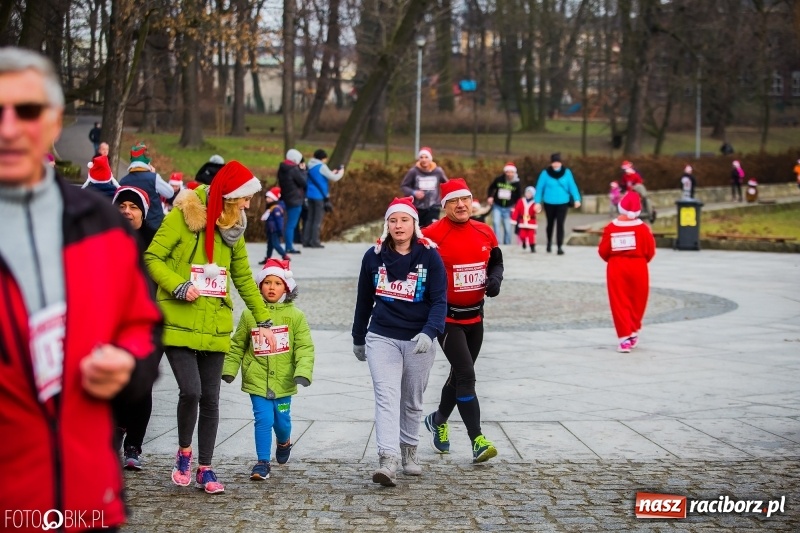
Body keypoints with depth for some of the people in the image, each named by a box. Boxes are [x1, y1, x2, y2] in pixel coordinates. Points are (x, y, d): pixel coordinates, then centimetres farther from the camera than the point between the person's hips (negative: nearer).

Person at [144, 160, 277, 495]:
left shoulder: (233, 228, 12)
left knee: (210, 399, 5)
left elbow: (244, 279, 20)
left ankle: (205, 468, 17)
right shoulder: (182, 216, -6)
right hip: (180, 323, -5)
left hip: (215, 327, 5)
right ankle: (184, 452, 9)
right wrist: (179, 287, -19)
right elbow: (152, 257, -7)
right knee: (190, 390, -17)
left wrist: (263, 320, 19)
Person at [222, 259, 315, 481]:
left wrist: (303, 372, -20)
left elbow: (305, 348, -7)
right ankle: (263, 462, 3)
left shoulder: (295, 316, -3)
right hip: (257, 379, 0)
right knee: (263, 419, -8)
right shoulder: (249, 314, 0)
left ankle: (283, 442, 46)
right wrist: (229, 369, 1)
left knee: (281, 419, 13)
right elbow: (237, 345, 8)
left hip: (283, 380, 1)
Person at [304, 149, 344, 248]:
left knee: (310, 218, 10)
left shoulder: (310, 166, 12)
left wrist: (332, 173, 22)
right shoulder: (321, 167, -12)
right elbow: (334, 178, -10)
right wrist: (341, 172, 8)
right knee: (318, 220, -2)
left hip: (310, 195, 7)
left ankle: (306, 241, 8)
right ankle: (314, 241, -3)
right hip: (319, 196, -7)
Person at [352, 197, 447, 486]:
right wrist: (358, 338, 18)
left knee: (412, 400, 13)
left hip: (419, 341, 0)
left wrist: (429, 332, -26)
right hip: (381, 338, 0)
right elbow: (364, 300, 11)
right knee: (386, 396, -14)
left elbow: (439, 300, -10)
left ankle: (409, 451, 32)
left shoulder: (429, 256, -5)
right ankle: (387, 461, -23)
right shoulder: (373, 256, 1)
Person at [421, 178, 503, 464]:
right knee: (466, 374, -14)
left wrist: (495, 279, -4)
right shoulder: (431, 236, -14)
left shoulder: (485, 233, 4)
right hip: (447, 318, -7)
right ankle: (478, 441, -12)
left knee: (460, 374, 18)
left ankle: (439, 420, 42)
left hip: (475, 316, 7)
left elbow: (496, 262, 17)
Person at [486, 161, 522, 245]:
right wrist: (490, 197, -6)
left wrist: (514, 206, -6)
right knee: (496, 223, -20)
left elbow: (518, 196, 3)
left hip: (508, 208, 0)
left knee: (507, 228, 2)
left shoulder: (517, 183, -7)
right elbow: (491, 188, 10)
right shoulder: (498, 179, -7)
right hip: (497, 206, 0)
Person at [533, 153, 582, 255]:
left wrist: (576, 199, -13)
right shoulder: (545, 173, -9)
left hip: (562, 203, -1)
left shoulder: (566, 172, -5)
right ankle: (549, 242, 42)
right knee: (550, 224, 18)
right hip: (549, 203, 1)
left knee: (560, 224, -8)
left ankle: (559, 246, -7)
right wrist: (537, 202, -9)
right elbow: (539, 188, -6)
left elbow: (572, 186, -4)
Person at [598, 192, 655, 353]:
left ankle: (625, 338, -5)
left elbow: (603, 251, -4)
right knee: (637, 302, 17)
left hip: (616, 268, 0)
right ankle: (633, 331, 25)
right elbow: (650, 251, -5)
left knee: (620, 303, 2)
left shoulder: (611, 228, -8)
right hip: (638, 268, 0)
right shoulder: (642, 228, -10)